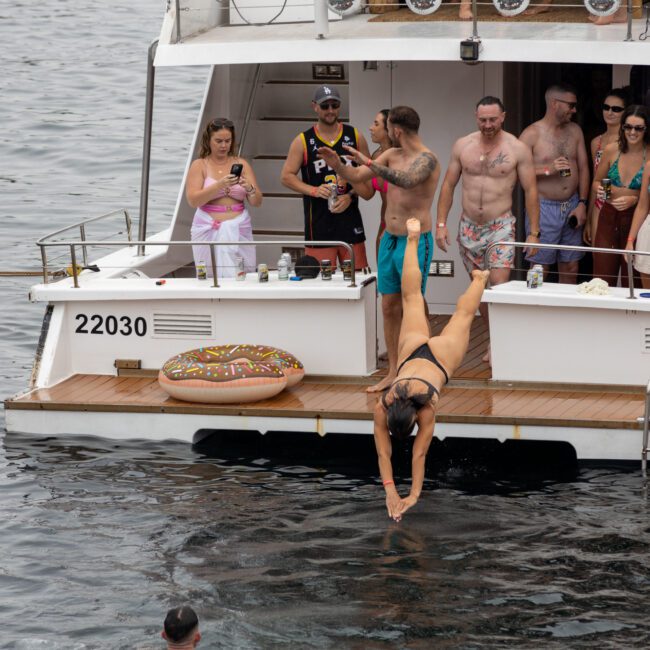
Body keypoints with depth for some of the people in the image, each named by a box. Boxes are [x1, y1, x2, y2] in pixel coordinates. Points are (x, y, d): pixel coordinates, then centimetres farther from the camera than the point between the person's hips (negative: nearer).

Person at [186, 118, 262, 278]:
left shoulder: (241, 164, 10)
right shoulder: (199, 165, 4)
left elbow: (257, 202, 5)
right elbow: (193, 200, -10)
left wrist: (249, 188, -17)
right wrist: (220, 185, -21)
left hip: (238, 230, 2)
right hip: (209, 231, -2)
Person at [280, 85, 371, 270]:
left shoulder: (355, 137, 7)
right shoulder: (303, 141, 2)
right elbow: (286, 176, 3)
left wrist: (350, 196, -7)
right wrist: (314, 190, -12)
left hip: (350, 218, 2)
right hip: (318, 223, -2)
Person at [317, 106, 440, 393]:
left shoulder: (426, 159, -16)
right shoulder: (391, 155, 7)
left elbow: (407, 180, -37)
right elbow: (357, 176, 6)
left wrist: (370, 163, -43)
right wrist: (337, 165, -14)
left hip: (415, 243, -7)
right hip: (389, 240, 7)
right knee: (389, 308, 9)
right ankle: (393, 373, 17)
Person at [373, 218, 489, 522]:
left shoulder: (427, 411, -40)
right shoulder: (381, 409, -35)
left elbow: (419, 454, -34)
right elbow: (383, 452, -30)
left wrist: (414, 495, -35)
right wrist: (389, 491, -36)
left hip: (440, 356, -3)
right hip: (414, 352, 3)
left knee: (462, 315, 26)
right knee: (412, 299, 25)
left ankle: (480, 278, 55)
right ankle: (412, 240, 45)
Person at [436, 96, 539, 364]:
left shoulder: (517, 149, -5)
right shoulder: (462, 146, 3)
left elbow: (530, 191, -3)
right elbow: (448, 186, 8)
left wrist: (533, 232, -6)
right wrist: (441, 224, 1)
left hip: (501, 225, -4)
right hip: (469, 226, 4)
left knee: (499, 283, -16)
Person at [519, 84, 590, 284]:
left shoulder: (575, 131, 11)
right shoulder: (532, 134, -6)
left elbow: (583, 168, 12)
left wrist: (582, 203, 3)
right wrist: (548, 170, -20)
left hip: (572, 208, 5)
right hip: (544, 207, -5)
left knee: (570, 268, 8)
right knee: (540, 270, -4)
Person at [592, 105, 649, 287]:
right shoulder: (612, 150, 1)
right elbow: (597, 181, 14)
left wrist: (634, 200, -21)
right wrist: (599, 190, -7)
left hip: (635, 218, -3)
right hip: (609, 217, 3)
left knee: (630, 282, 4)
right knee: (601, 278, 3)